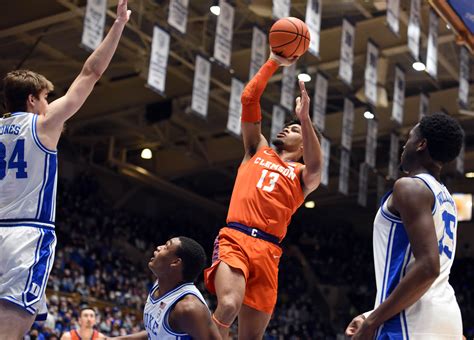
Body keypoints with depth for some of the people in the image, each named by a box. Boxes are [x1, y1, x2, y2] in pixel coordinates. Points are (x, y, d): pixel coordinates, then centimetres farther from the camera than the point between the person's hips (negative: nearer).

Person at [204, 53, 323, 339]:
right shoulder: (257, 151, 22)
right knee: (229, 305, -29)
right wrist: (274, 63, 13)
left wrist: (305, 118, -20)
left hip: (267, 250, 1)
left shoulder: (302, 175, 16)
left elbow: (315, 165, -10)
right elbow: (249, 98, 16)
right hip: (234, 239, 0)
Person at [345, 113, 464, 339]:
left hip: (413, 322, -9)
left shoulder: (410, 187, -8)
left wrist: (373, 321, -15)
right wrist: (373, 315, 26)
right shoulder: (445, 198, 21)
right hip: (445, 318, 9)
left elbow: (427, 267, -20)